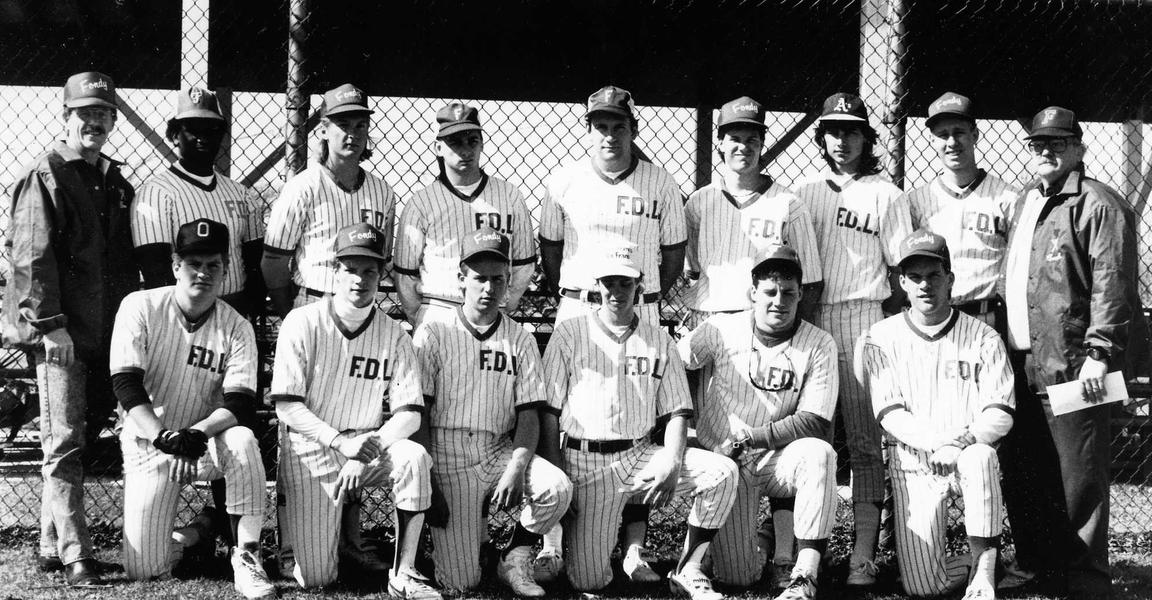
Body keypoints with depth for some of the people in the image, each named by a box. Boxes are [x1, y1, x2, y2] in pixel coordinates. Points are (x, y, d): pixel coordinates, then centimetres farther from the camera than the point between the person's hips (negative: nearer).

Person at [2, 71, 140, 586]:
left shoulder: (116, 183, 17)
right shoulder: (44, 177, -4)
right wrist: (50, 324, -18)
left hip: (106, 332, 7)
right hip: (60, 334, -7)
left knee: (82, 440, 11)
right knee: (64, 445, -6)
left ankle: (52, 545, 20)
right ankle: (74, 556, -7)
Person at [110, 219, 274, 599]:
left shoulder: (237, 328, -4)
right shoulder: (141, 308, -7)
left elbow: (240, 403, -13)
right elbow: (126, 386, -14)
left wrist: (198, 432, -32)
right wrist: (162, 435, -30)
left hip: (206, 442, 1)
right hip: (148, 444, -1)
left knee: (242, 440, -36)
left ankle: (246, 558, -27)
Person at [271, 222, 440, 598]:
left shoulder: (394, 337, 0)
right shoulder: (303, 324, -7)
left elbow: (409, 413, -6)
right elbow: (287, 407, -11)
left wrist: (365, 453, -22)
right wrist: (342, 442, -24)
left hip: (368, 446, 2)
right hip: (311, 451, -2)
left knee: (414, 458, -32)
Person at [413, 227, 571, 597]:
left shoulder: (521, 340, 10)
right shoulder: (432, 333, 2)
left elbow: (529, 416, 3)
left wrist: (516, 470, -15)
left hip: (501, 451, 3)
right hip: (448, 455, -2)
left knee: (557, 488, -29)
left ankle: (515, 558, -2)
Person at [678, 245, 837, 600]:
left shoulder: (818, 346, -4)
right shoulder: (722, 330, -1)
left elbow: (815, 423, -11)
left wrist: (749, 437, -17)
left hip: (778, 460, 1)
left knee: (819, 453, -36)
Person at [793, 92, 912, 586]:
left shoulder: (884, 195, 8)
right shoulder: (804, 193, 16)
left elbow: (903, 268, 5)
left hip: (862, 317, -3)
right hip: (809, 316, 3)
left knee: (865, 438, -6)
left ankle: (864, 555, -7)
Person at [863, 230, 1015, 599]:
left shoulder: (983, 337, 3)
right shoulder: (882, 338, 3)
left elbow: (1000, 414, -4)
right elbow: (889, 414, -5)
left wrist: (962, 441, -24)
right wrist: (936, 442, -22)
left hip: (970, 456, 0)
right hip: (913, 465, 0)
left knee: (980, 457, -39)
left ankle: (983, 567, -25)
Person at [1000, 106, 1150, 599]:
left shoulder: (1097, 204, -7)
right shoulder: (1025, 202, 20)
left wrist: (1099, 353, -20)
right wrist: (1008, 345, 16)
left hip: (1070, 364, -8)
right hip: (1022, 363, 8)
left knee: (1077, 478, -4)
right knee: (1023, 474, 13)